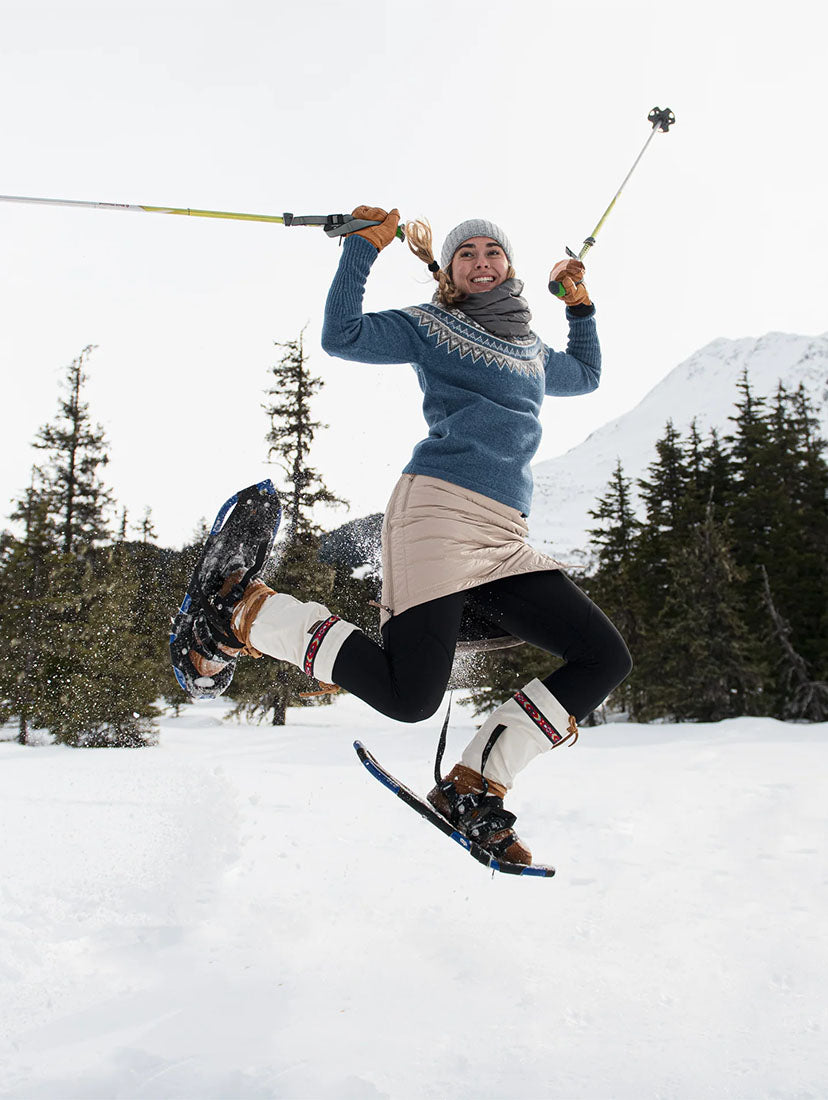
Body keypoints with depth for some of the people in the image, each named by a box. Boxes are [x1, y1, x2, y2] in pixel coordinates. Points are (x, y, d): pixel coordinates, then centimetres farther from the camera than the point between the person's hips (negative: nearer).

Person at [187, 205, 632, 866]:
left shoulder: (532, 350, 31)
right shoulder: (431, 327, 13)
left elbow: (587, 376, 51)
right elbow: (342, 336, -1)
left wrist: (580, 305, 42)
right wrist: (365, 245, -3)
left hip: (506, 543, 7)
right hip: (438, 512, -6)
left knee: (606, 659, -6)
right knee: (409, 698, -21)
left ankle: (474, 786, -2)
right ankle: (250, 613, -1)